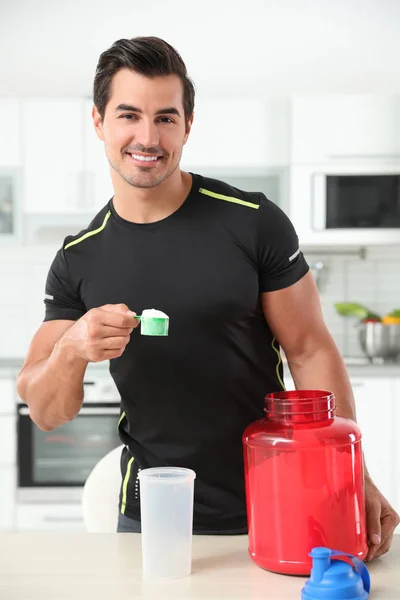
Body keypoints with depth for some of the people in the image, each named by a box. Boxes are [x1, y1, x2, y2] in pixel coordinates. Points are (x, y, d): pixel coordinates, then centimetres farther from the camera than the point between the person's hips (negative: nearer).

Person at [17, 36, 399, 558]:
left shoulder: (254, 223, -8)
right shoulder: (78, 260, -1)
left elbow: (310, 350, -5)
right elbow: (45, 413, -2)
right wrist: (71, 351, -23)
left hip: (271, 509, -1)